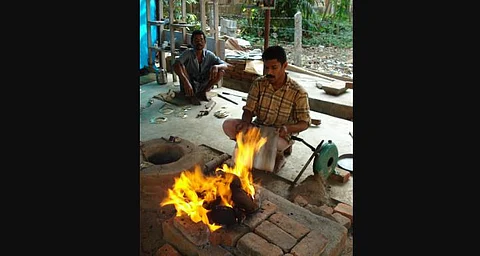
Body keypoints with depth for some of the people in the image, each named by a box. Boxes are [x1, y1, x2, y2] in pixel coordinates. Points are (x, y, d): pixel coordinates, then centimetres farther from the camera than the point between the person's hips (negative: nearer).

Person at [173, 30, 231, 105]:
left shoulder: (209, 55, -5)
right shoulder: (188, 53, -14)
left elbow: (226, 65, -9)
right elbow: (176, 65, -31)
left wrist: (216, 66, -32)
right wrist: (186, 82, -46)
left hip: (203, 86, 3)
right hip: (188, 87, -2)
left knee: (221, 71, -14)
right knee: (181, 66, -27)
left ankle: (202, 92, -4)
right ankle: (190, 95, -16)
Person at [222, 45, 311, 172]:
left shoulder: (298, 92, -14)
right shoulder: (258, 84, -4)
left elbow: (304, 123, -9)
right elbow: (249, 110, -1)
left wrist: (287, 128, -30)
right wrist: (246, 122, -25)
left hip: (280, 135, -4)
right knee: (228, 125, -19)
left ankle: (278, 154, 2)